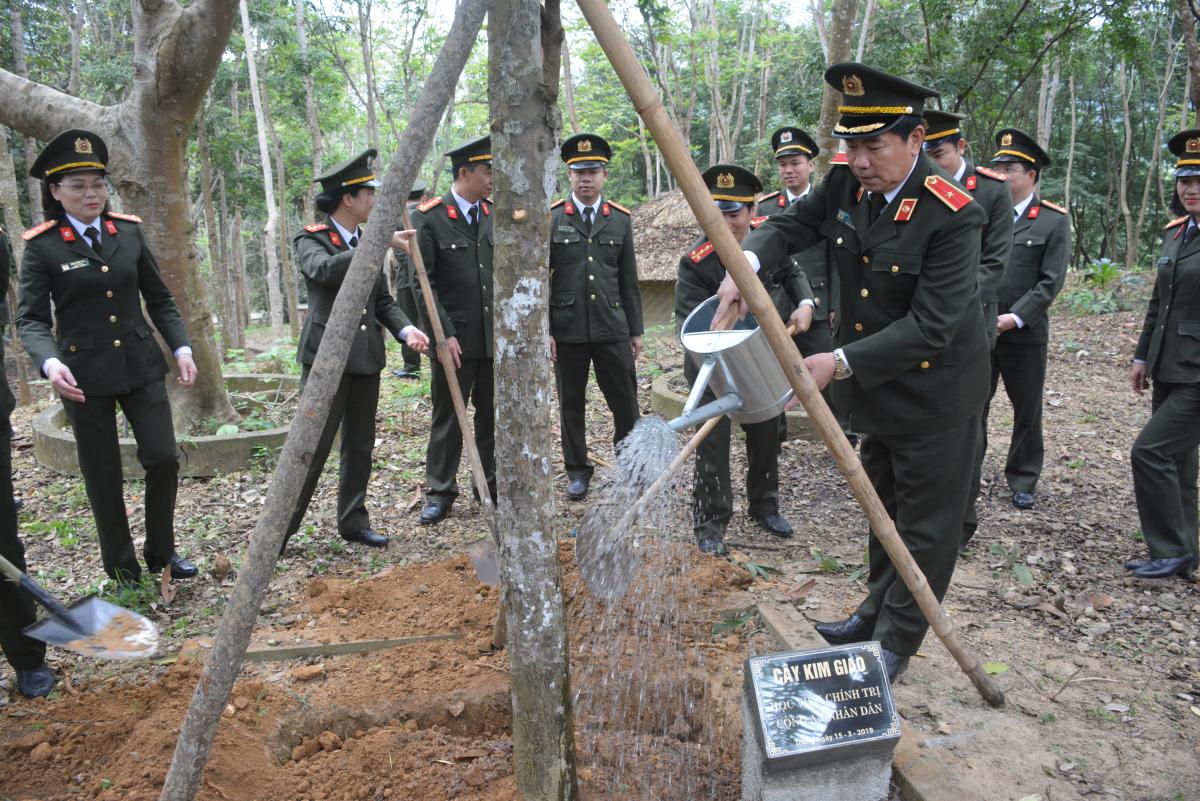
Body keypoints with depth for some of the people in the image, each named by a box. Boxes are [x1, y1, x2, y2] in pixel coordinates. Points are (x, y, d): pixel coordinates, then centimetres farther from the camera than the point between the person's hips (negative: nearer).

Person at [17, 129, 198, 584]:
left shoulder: (129, 231, 4)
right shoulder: (41, 246, -5)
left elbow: (159, 298, 9)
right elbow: (30, 318, -7)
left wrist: (181, 347, -2)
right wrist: (49, 361, -26)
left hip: (140, 365, 3)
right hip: (84, 375, -2)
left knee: (163, 458, -1)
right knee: (103, 478, 7)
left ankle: (160, 553, 21)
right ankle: (123, 574, 22)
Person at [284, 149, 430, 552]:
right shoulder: (311, 239, -5)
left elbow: (383, 300, 14)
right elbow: (323, 269, -28)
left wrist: (405, 328, -5)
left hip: (366, 357, 6)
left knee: (360, 446, 12)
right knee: (311, 447, -5)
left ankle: (353, 522, 24)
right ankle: (279, 530, 6)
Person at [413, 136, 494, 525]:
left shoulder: (495, 213, 9)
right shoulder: (429, 218, -7)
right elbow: (423, 281, -10)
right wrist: (443, 334, -15)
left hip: (496, 336, 5)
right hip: (455, 338, -4)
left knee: (492, 414, 12)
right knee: (448, 416, 5)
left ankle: (493, 483, 25)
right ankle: (440, 492, 16)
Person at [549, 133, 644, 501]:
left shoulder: (620, 219, 7)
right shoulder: (550, 218, -1)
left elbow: (629, 280, 10)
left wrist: (636, 330, 8)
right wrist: (542, 330, -7)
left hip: (612, 329, 2)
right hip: (567, 330, -1)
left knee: (626, 402, 4)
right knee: (571, 404, 9)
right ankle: (577, 471, 23)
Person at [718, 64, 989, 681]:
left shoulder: (951, 215, -27)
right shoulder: (846, 186, -7)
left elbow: (930, 326, -30)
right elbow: (790, 225, 2)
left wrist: (841, 363, -34)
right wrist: (746, 262, -20)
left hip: (932, 394, -7)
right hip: (875, 388, 7)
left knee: (925, 526, 7)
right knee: (884, 511, 23)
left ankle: (898, 642, 23)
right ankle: (876, 611, 42)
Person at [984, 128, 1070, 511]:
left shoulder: (1054, 221, -1)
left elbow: (1051, 281, -7)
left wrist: (1015, 318, -15)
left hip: (1024, 334, -2)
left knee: (1027, 410, 10)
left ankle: (1023, 480, 24)